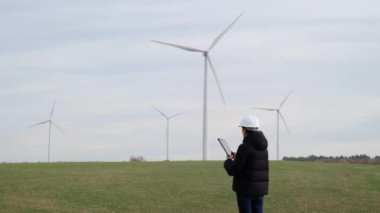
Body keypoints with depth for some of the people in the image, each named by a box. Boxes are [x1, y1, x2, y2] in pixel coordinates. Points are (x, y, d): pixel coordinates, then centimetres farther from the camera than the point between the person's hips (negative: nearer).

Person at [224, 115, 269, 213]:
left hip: (245, 189, -7)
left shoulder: (244, 147, -16)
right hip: (260, 189, 7)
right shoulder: (262, 147, 8)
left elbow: (233, 170, -16)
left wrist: (228, 161, 4)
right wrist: (237, 157, 20)